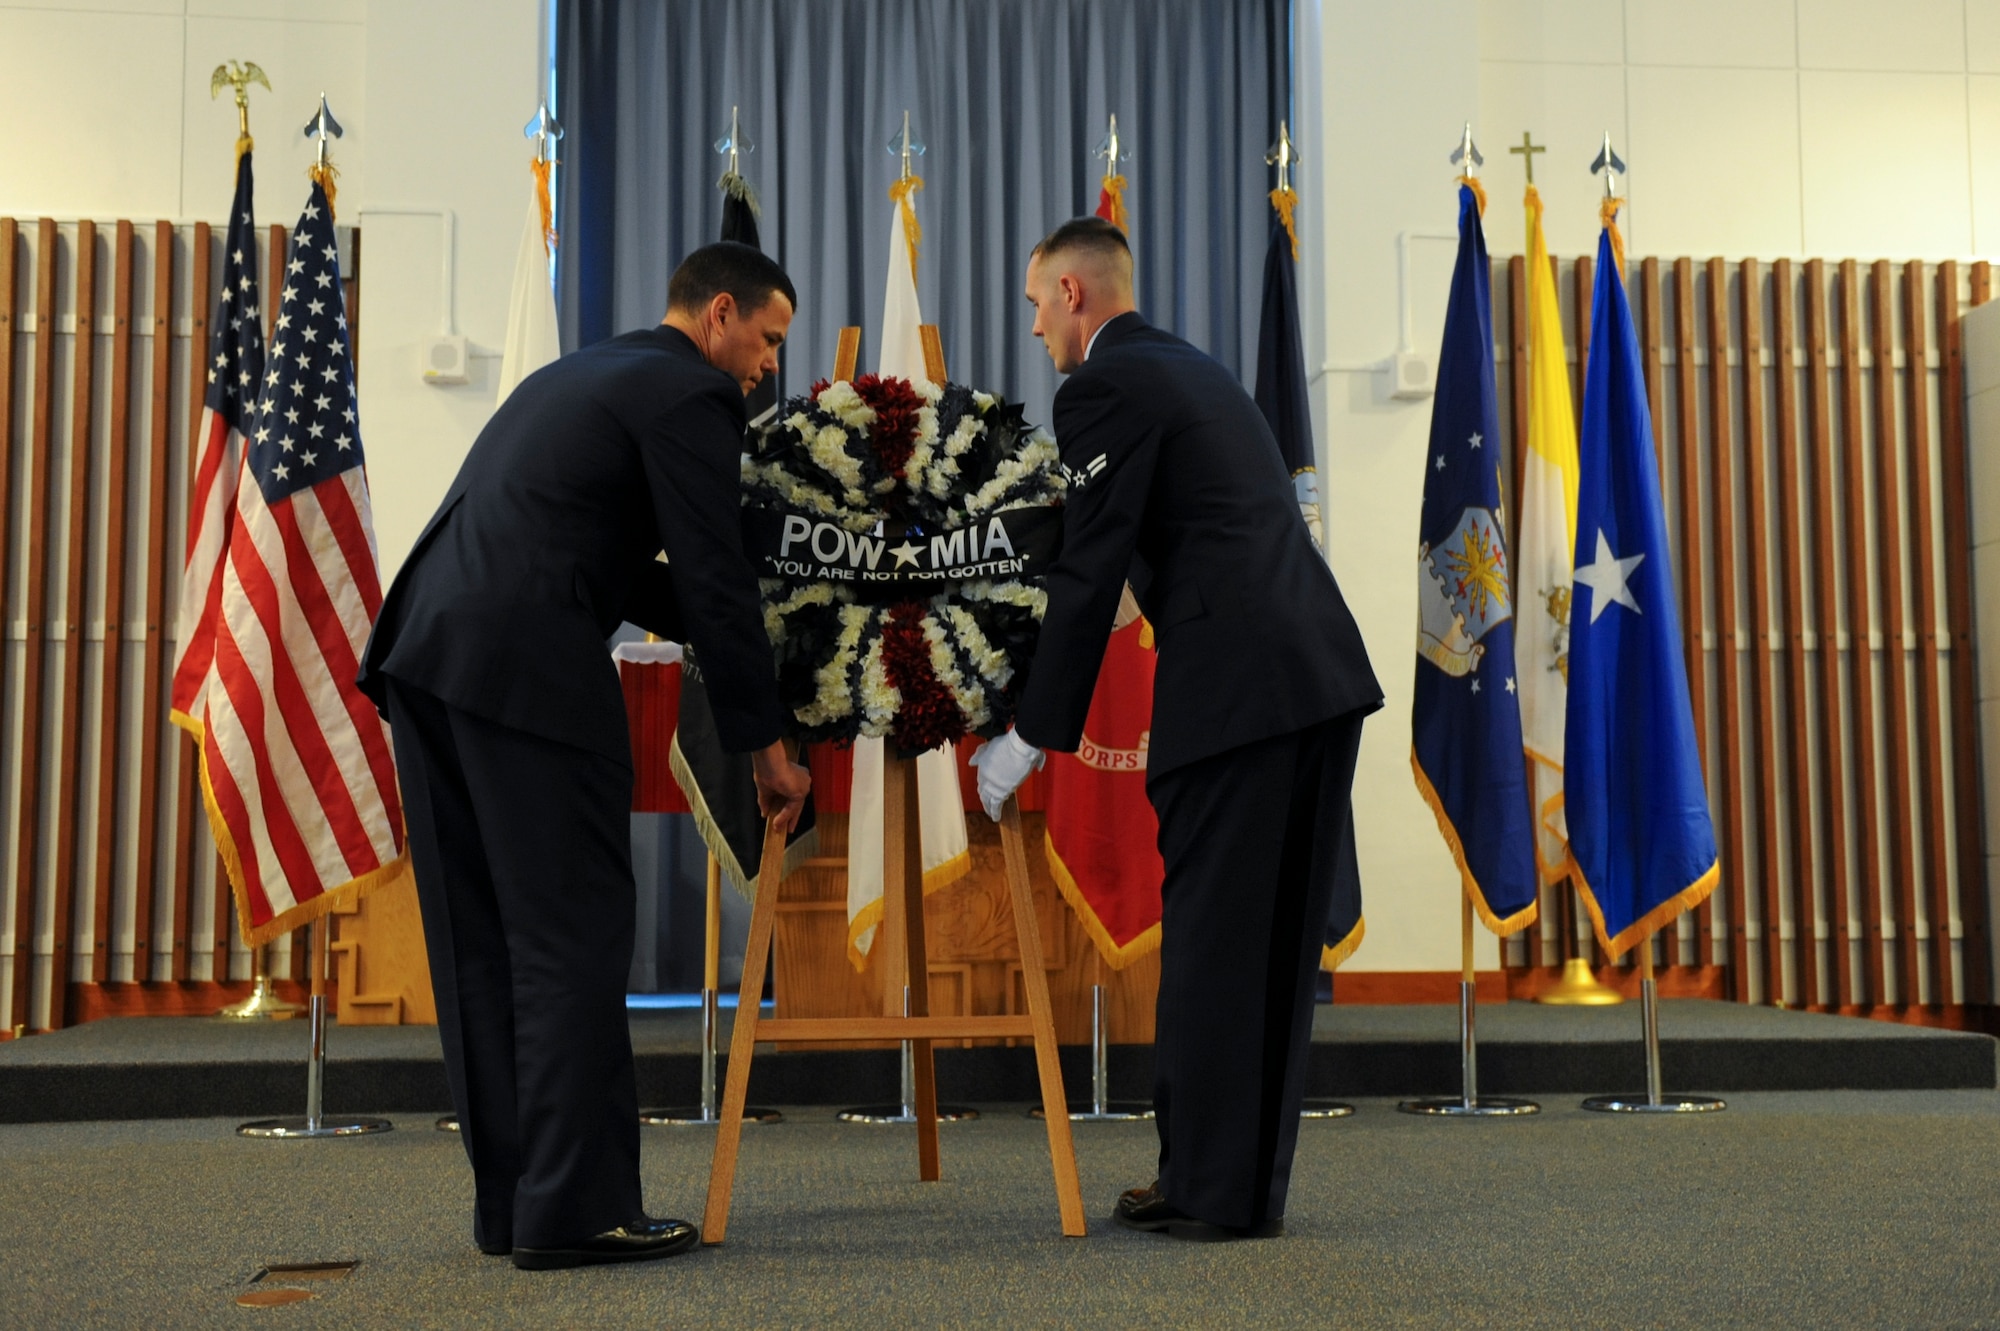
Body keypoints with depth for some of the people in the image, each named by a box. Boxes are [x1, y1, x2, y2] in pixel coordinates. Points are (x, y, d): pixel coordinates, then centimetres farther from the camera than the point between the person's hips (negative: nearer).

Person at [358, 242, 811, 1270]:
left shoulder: (577, 375, 28)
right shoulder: (691, 394, 0)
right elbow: (715, 583, -4)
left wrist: (736, 637, 30)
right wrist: (766, 747, 4)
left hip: (422, 648, 9)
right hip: (527, 671, -9)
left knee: (483, 944, 10)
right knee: (574, 937, -3)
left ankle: (510, 1203, 16)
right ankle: (574, 1208, 0)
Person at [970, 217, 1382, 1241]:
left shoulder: (1102, 388, -4)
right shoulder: (1193, 371, 24)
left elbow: (1089, 575, -8)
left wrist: (1032, 737, -2)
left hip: (1234, 688, -9)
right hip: (1323, 672, 9)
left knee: (1209, 938, 0)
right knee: (1278, 939, 12)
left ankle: (1211, 1188, 8)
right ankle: (1253, 1180, 21)